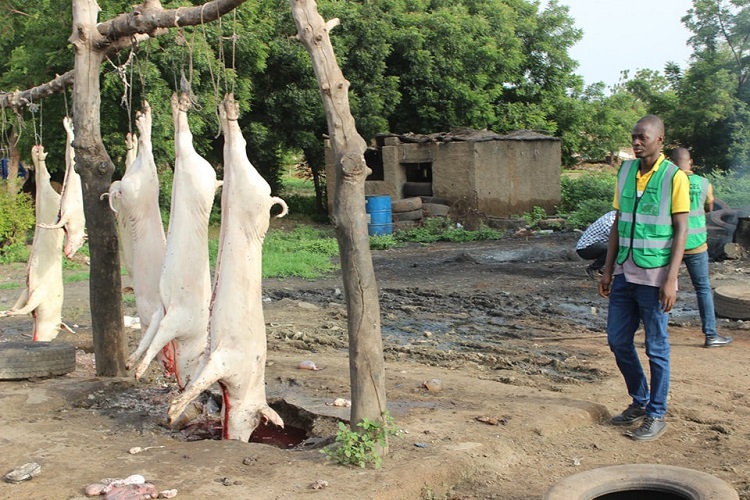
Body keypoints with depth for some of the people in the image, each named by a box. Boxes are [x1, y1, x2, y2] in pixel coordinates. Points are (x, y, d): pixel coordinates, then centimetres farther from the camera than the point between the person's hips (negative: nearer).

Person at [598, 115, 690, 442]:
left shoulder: (674, 177, -8)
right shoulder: (625, 171, 8)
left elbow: (681, 230, -9)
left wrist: (670, 280, -15)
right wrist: (608, 269, 10)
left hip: (654, 276, -6)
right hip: (624, 273, 6)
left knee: (656, 348, 4)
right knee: (618, 341, 11)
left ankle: (656, 415, 18)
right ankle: (640, 402, 30)